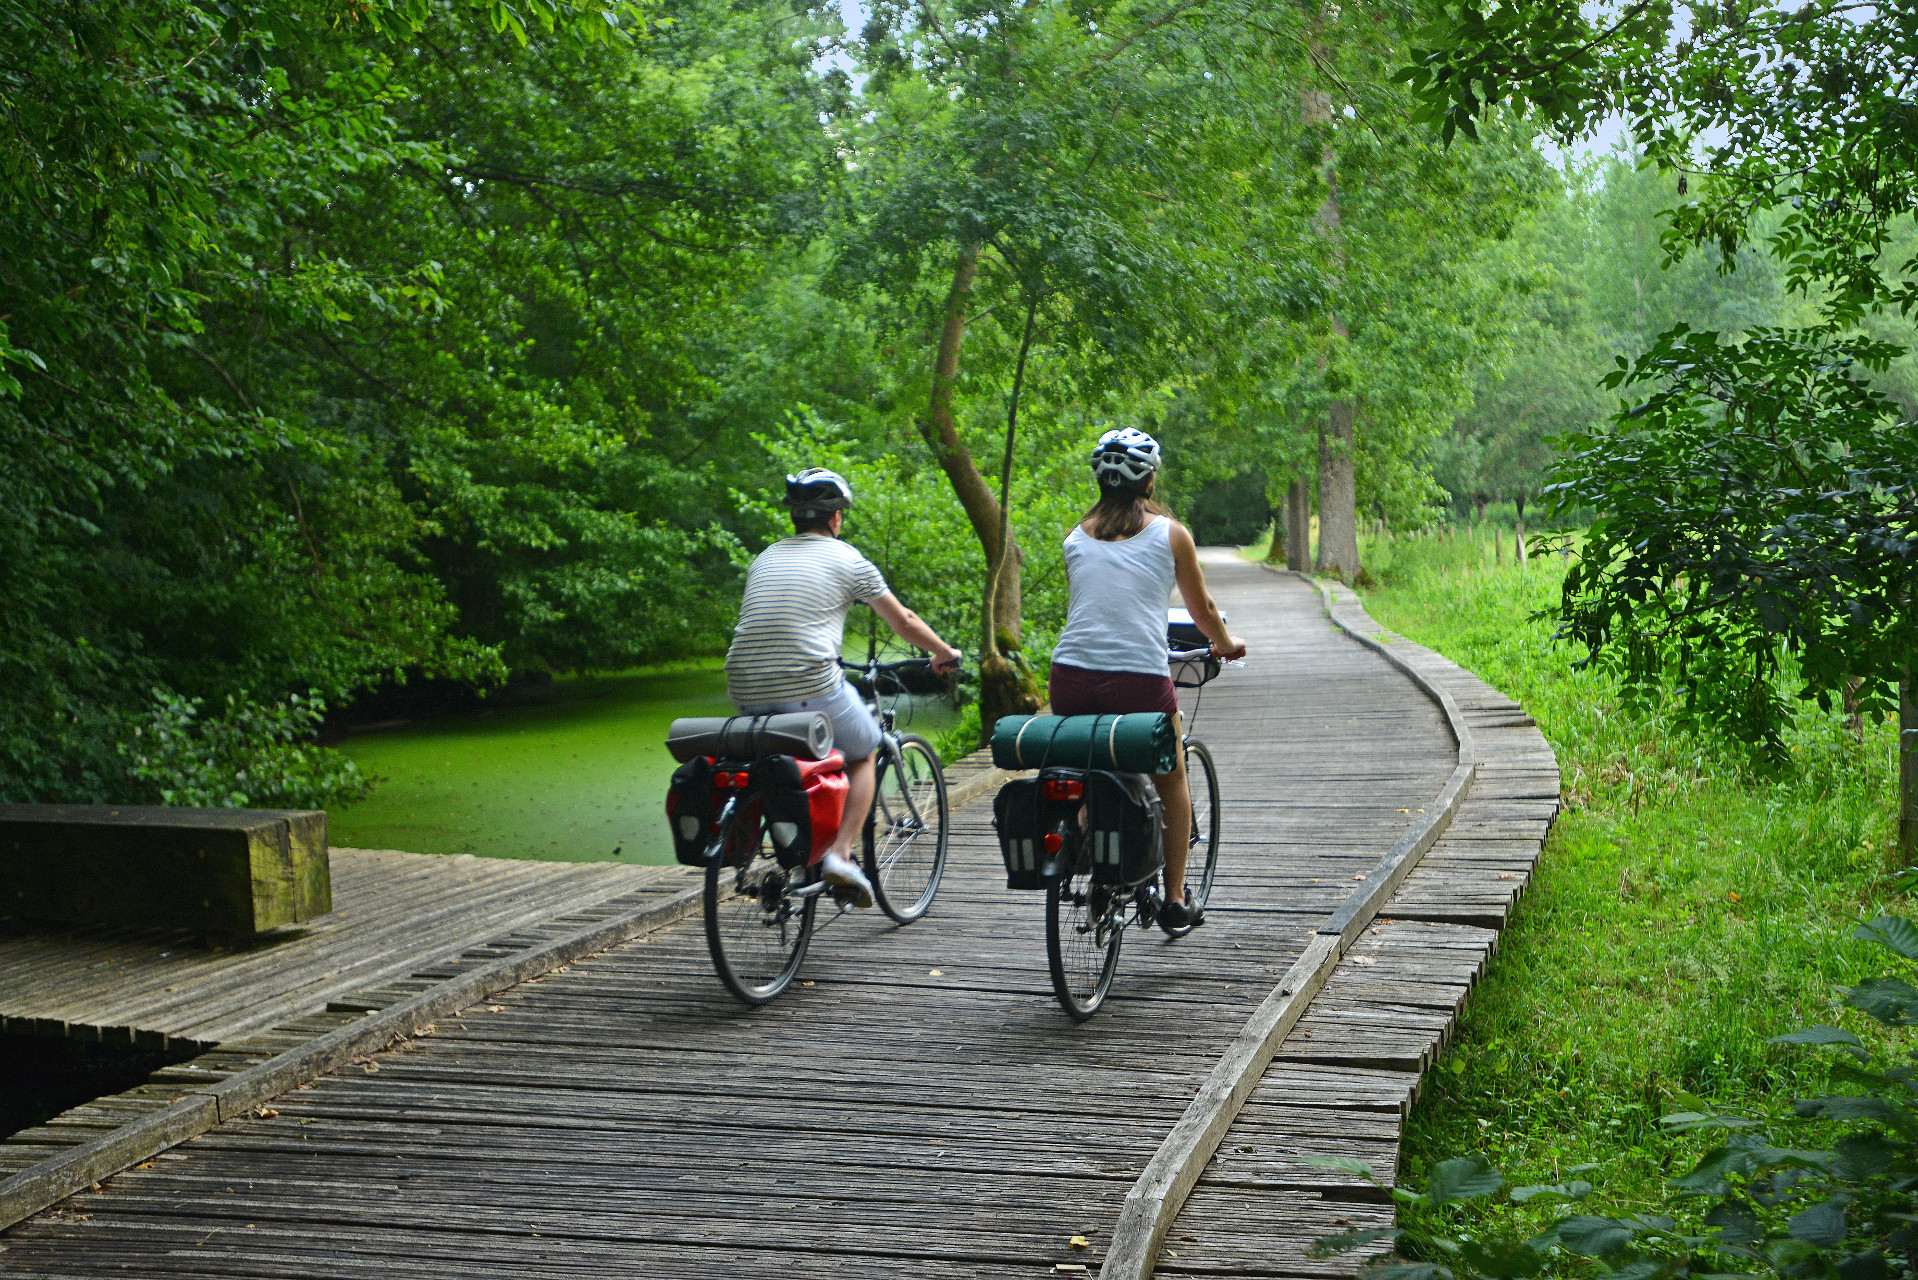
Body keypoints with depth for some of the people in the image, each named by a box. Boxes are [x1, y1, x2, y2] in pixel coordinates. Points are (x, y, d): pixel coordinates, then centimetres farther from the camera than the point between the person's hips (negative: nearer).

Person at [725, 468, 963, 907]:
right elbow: (904, 623, 15)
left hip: (746, 694, 5)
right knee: (863, 755, 21)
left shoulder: (765, 558, 20)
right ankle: (840, 852, 3)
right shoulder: (846, 559, 6)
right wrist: (945, 653, 34)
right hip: (809, 686, -5)